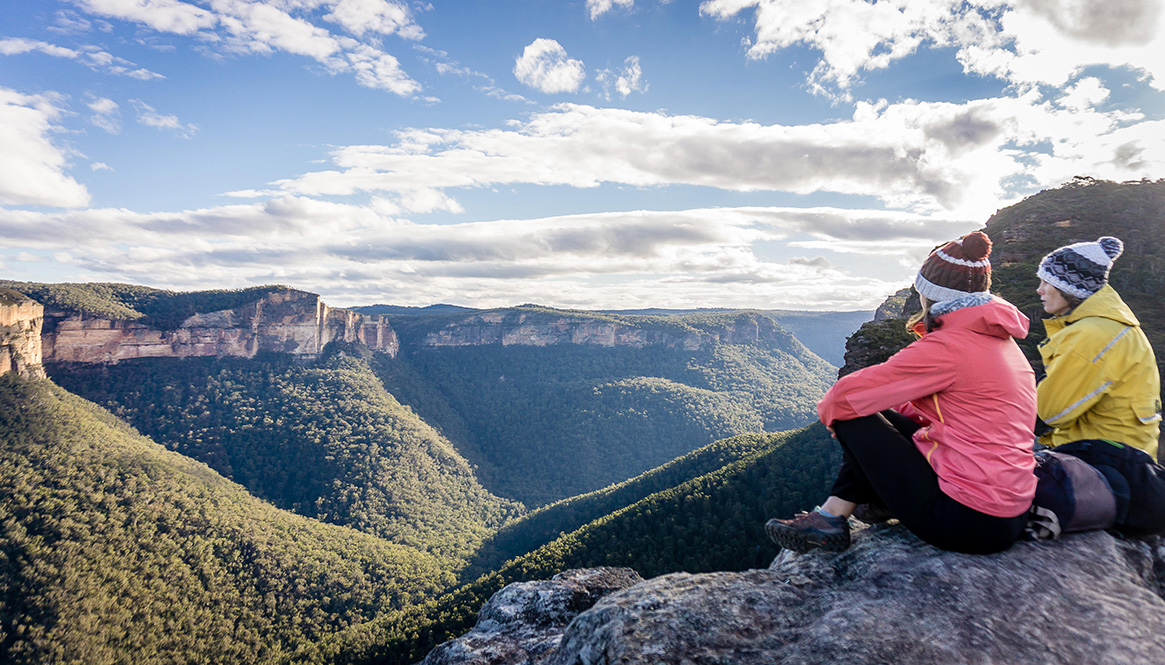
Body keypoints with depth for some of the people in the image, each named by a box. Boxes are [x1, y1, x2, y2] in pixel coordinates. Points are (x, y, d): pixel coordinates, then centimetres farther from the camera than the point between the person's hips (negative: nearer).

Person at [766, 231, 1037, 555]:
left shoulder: (947, 347, -18)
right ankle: (831, 515, 12)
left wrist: (830, 410, 8)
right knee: (881, 415, 16)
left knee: (854, 416, -1)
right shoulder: (1002, 339, 11)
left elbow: (845, 396, -14)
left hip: (971, 523, -9)